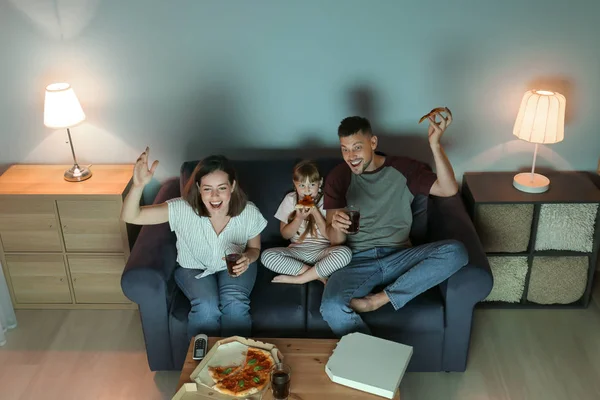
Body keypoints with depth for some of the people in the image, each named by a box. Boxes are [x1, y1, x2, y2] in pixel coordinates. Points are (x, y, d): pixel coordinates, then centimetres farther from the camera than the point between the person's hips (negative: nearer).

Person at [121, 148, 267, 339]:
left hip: (233, 267, 1)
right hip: (194, 268, -1)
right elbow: (130, 216, -31)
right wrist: (138, 185, -51)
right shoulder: (183, 209, -28)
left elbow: (254, 248, -2)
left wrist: (247, 258, -26)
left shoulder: (249, 213, -23)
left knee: (235, 304, -28)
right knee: (206, 306, -29)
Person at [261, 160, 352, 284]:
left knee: (345, 252, -34)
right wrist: (299, 218, -14)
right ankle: (319, 275, -21)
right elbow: (285, 235, 4)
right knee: (266, 255, -26)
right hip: (297, 251, 2)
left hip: (322, 251, -2)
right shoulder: (290, 199, 3)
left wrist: (315, 212, -17)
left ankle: (297, 279, -21)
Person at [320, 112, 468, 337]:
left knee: (455, 252, -27)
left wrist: (435, 144, -20)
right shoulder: (338, 177, 2)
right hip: (357, 260, -2)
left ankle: (379, 300, -23)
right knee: (332, 308, -34)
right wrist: (336, 227, -27)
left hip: (399, 257, 2)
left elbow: (449, 189, -11)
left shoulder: (403, 168, 3)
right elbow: (335, 240, -2)